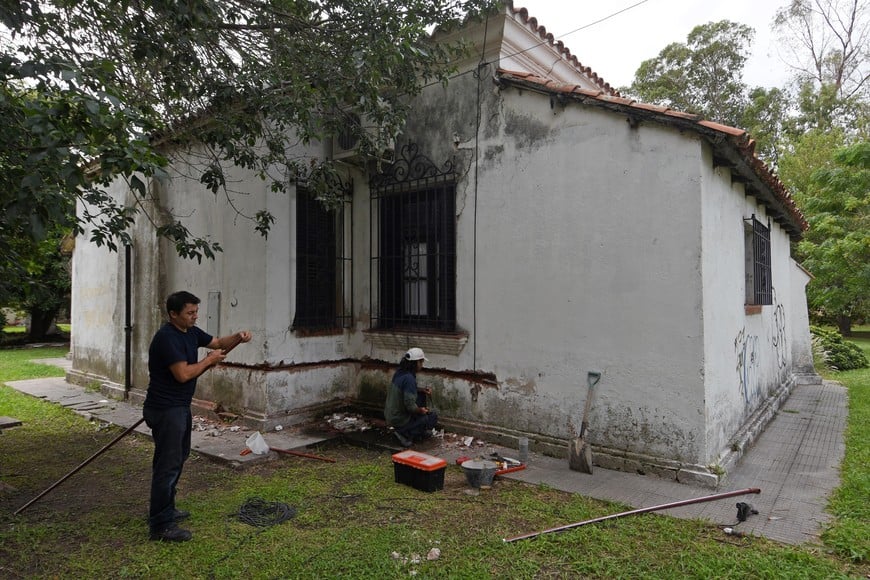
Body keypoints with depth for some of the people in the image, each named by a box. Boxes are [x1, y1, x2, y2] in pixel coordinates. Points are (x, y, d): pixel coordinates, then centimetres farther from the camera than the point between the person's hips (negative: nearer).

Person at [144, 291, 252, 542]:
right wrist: (209, 360, -14)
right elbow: (183, 374, -27)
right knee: (168, 465, -5)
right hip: (165, 410, -10)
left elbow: (218, 342, 16)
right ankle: (161, 526, 4)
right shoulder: (167, 337, -23)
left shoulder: (191, 332, 6)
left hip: (180, 407, 10)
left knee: (177, 458, 20)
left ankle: (165, 510, 34)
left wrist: (238, 337, -3)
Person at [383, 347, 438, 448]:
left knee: (421, 395, 19)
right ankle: (406, 434, -1)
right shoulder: (409, 378, -27)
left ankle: (422, 431, 26)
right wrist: (420, 410, -10)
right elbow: (410, 405, -30)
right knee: (433, 416, 3)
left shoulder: (399, 372, 1)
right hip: (399, 420, -9)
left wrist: (423, 390, 8)